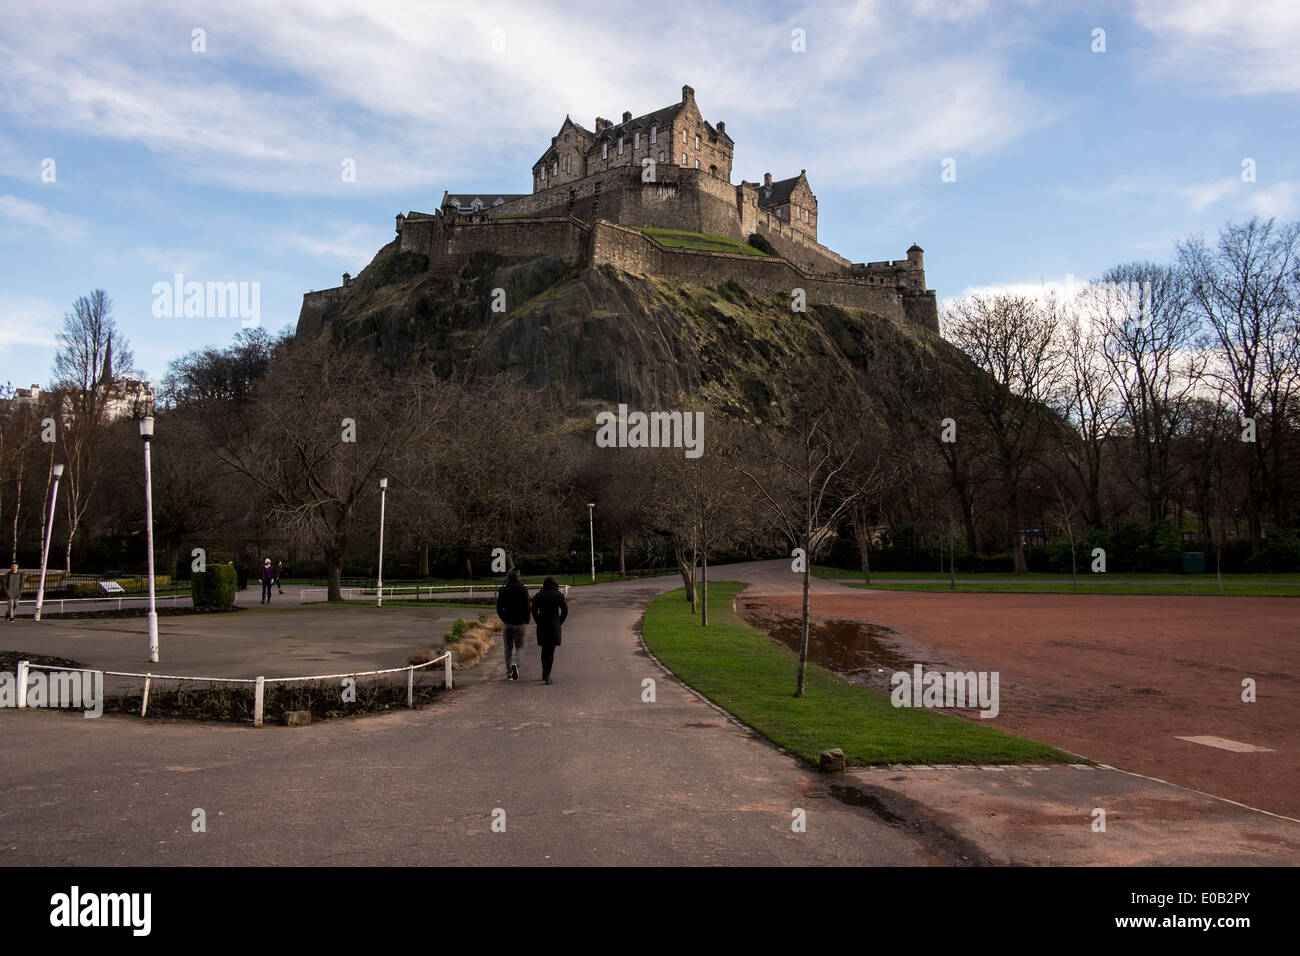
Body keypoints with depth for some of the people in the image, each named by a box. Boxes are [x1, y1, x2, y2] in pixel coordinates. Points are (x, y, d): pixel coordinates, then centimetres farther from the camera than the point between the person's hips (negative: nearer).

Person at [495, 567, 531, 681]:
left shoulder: (502, 591, -2)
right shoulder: (523, 590, -6)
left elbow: (499, 609, 1)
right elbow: (527, 607, -8)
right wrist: (526, 622, 4)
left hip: (507, 623, 1)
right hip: (520, 623, -1)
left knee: (508, 648, 12)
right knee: (519, 647, 9)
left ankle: (509, 673, 10)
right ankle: (515, 664, -20)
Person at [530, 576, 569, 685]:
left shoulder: (538, 595, 4)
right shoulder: (558, 595, 1)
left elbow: (534, 610, -5)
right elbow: (565, 610, -3)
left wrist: (538, 622, 2)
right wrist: (560, 622, 5)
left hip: (542, 626, 2)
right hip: (554, 625, -2)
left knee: (544, 649, 17)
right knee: (551, 651, -1)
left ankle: (544, 673, 22)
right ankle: (547, 674, -13)